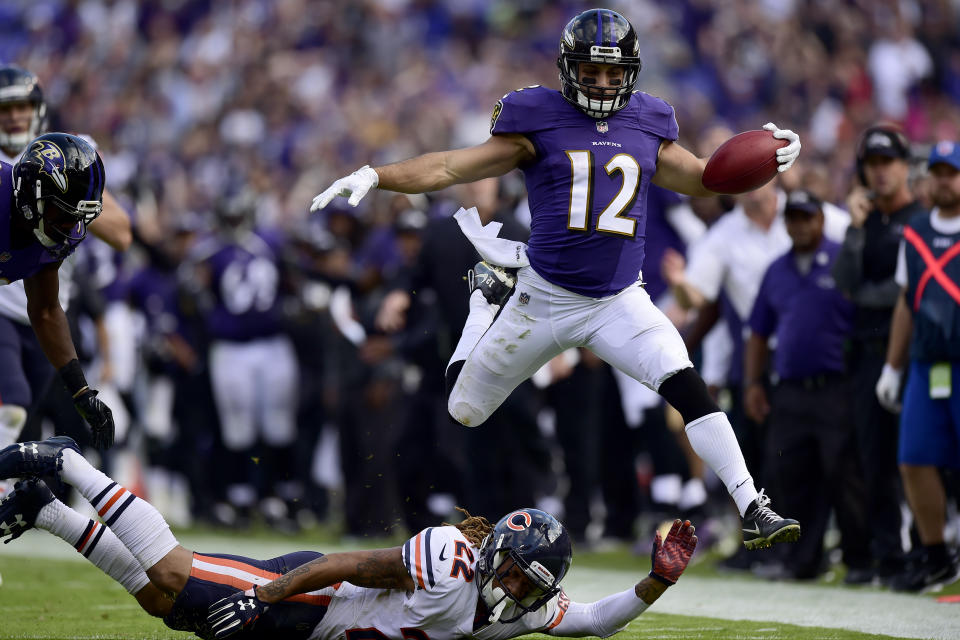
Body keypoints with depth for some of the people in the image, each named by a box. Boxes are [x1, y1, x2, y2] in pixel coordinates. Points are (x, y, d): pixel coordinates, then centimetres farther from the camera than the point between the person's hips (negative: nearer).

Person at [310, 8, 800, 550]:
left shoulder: (649, 124, 4)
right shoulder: (537, 119, -7)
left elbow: (701, 179, 18)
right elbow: (453, 168, -7)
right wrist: (374, 177, -19)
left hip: (619, 302, 1)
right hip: (542, 298, -1)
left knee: (689, 388, -21)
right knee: (463, 411, 14)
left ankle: (752, 509, -16)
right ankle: (487, 300, 43)